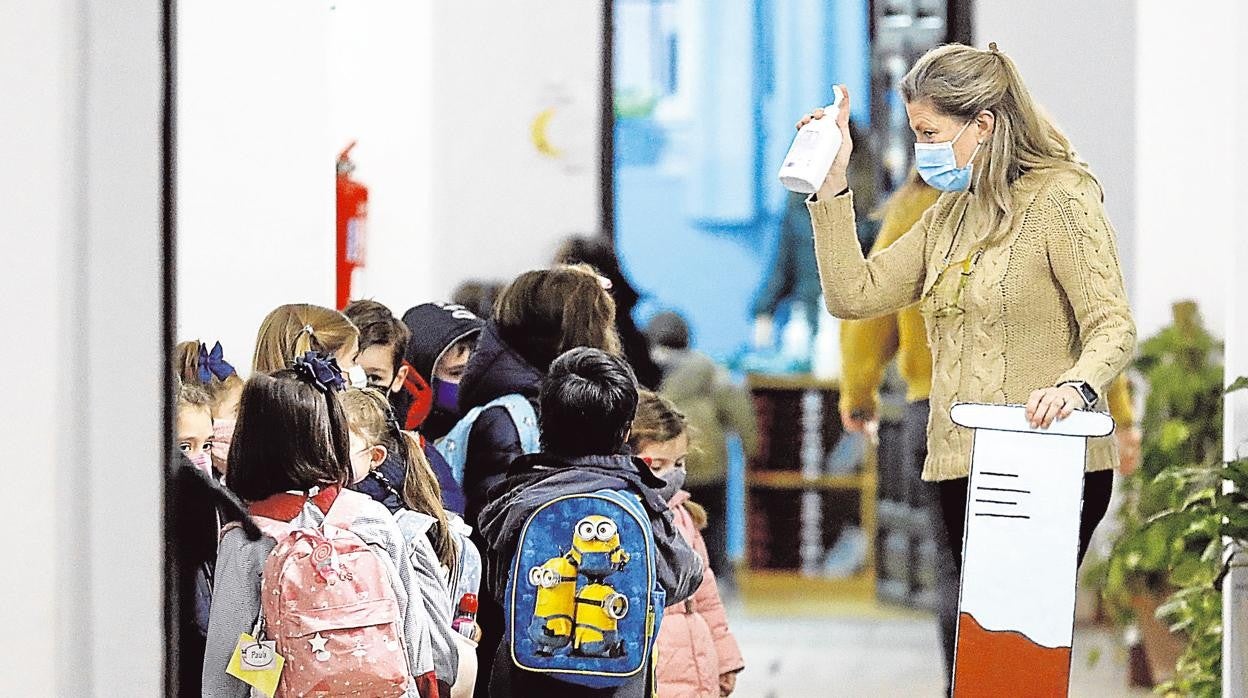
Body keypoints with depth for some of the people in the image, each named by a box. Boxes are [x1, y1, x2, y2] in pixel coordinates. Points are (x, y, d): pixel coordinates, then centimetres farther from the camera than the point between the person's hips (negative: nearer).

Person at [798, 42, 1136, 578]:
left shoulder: (1060, 199, -6)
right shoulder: (950, 215, 19)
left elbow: (1113, 326, -14)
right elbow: (854, 295, 13)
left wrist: (1074, 387, -34)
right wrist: (832, 182, 9)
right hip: (962, 470, 8)